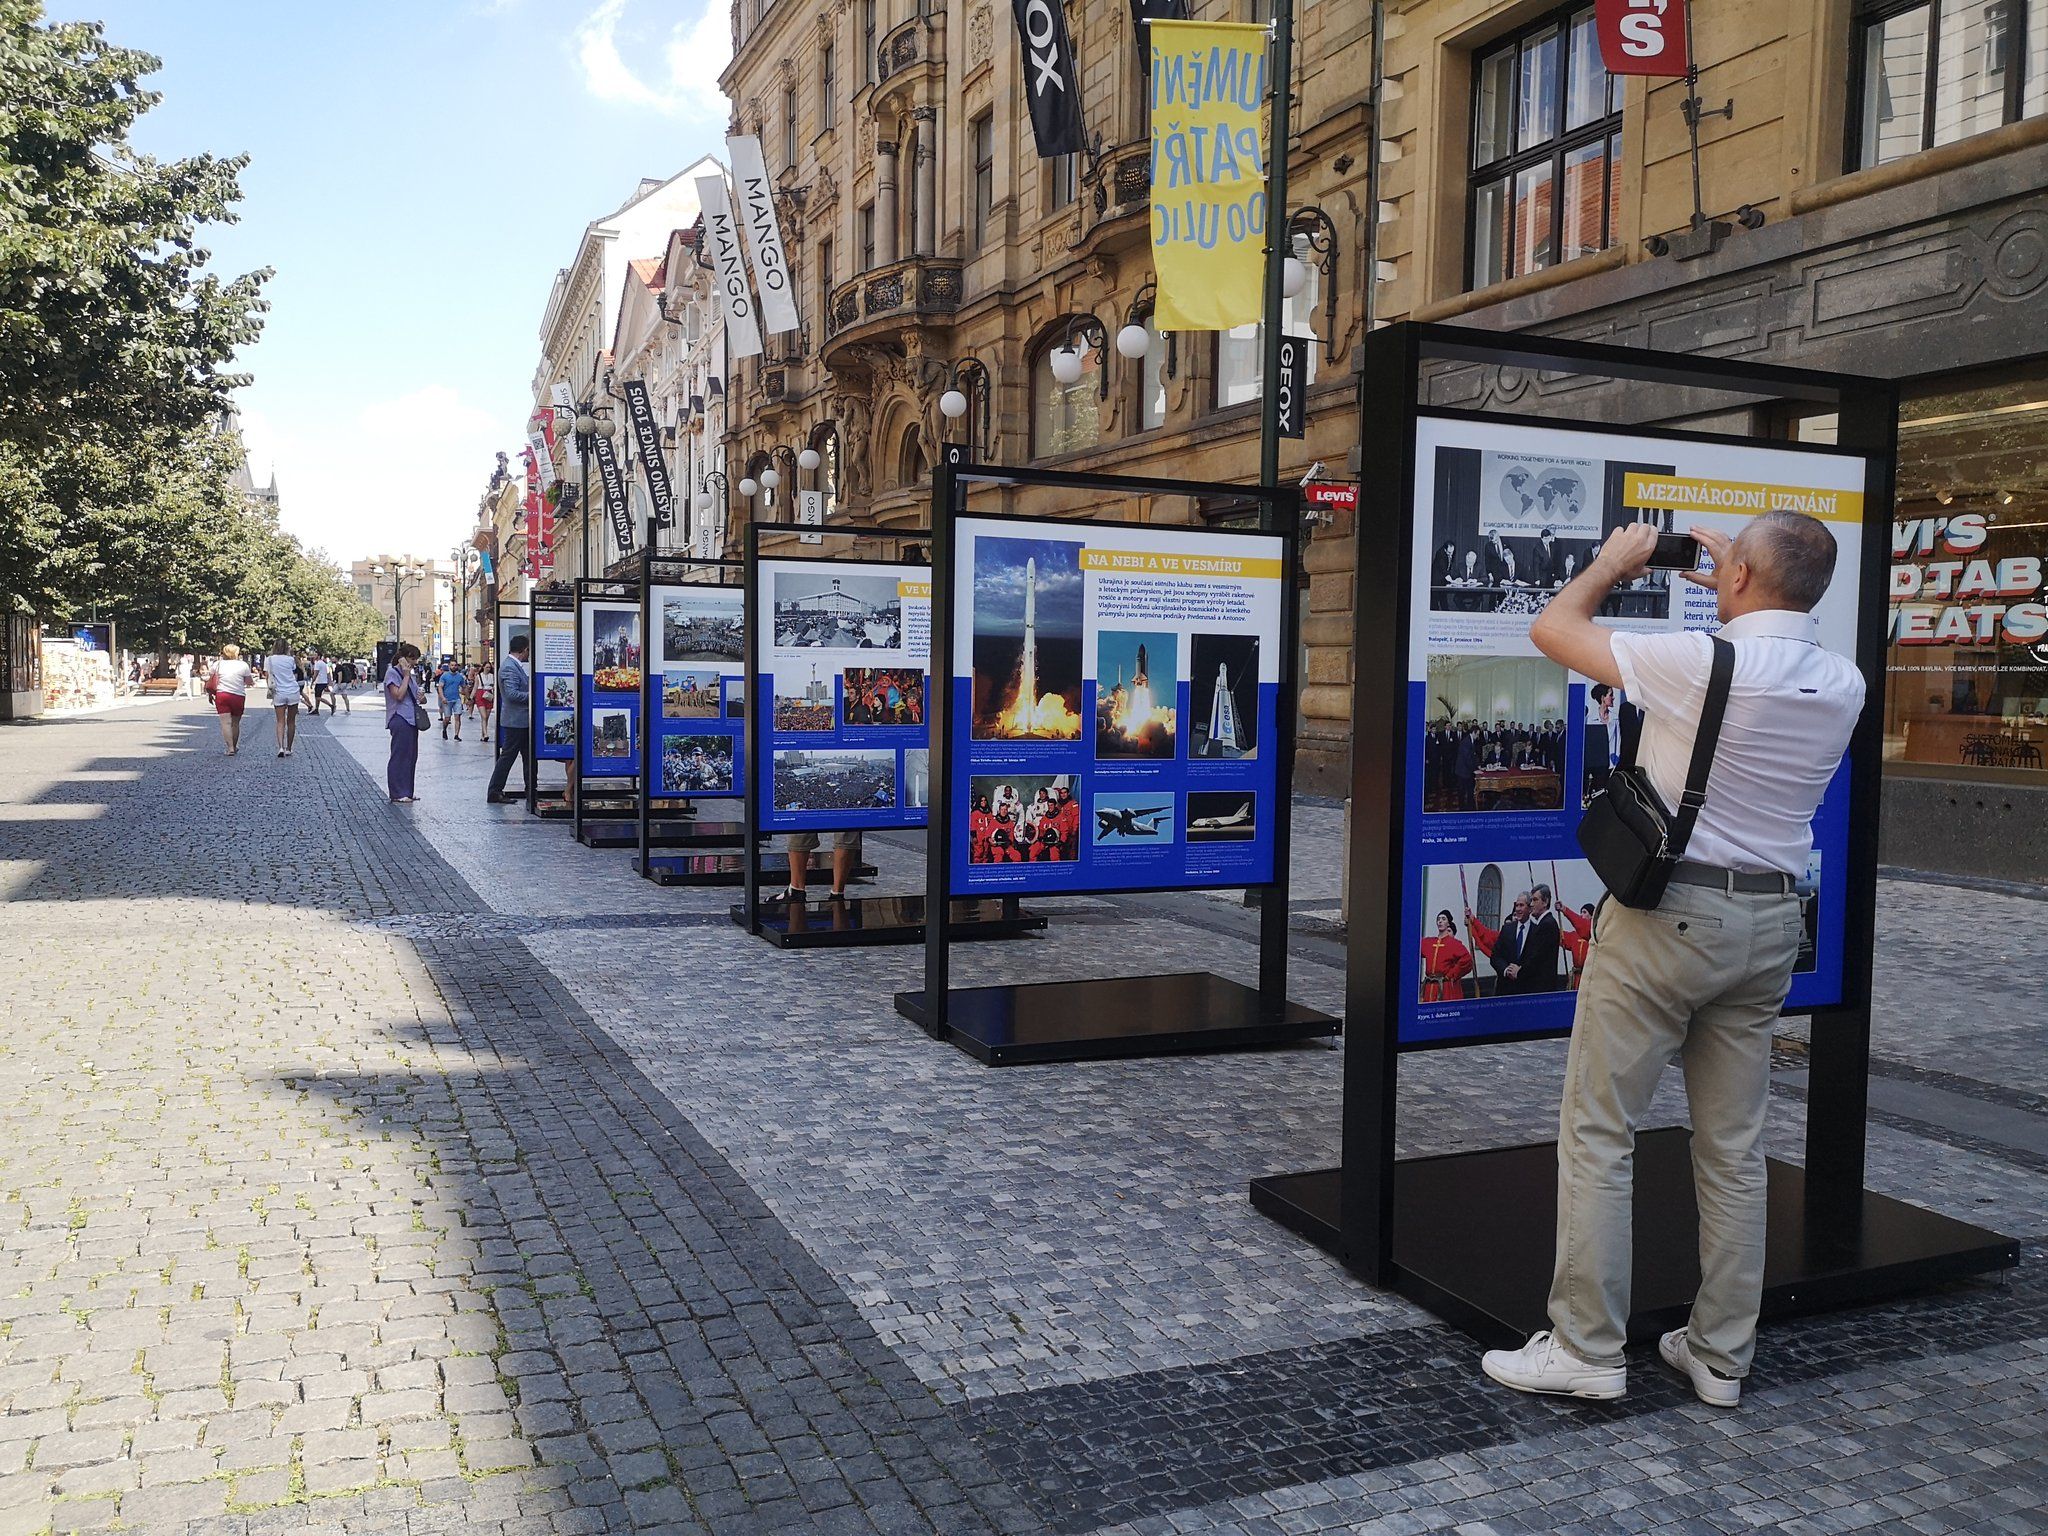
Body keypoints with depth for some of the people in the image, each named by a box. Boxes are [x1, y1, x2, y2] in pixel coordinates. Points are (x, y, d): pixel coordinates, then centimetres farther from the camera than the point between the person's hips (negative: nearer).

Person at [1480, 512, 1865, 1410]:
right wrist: (1743, 609, 25)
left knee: (1598, 1132, 2)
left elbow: (1552, 628, -6)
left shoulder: (1696, 662, -17)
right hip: (1769, 923, 7)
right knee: (1734, 1150, 12)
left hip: (1667, 915, -6)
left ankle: (1586, 1349, 6)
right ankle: (1720, 1356, 21)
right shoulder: (1842, 687, 2)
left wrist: (1612, 563, 10)